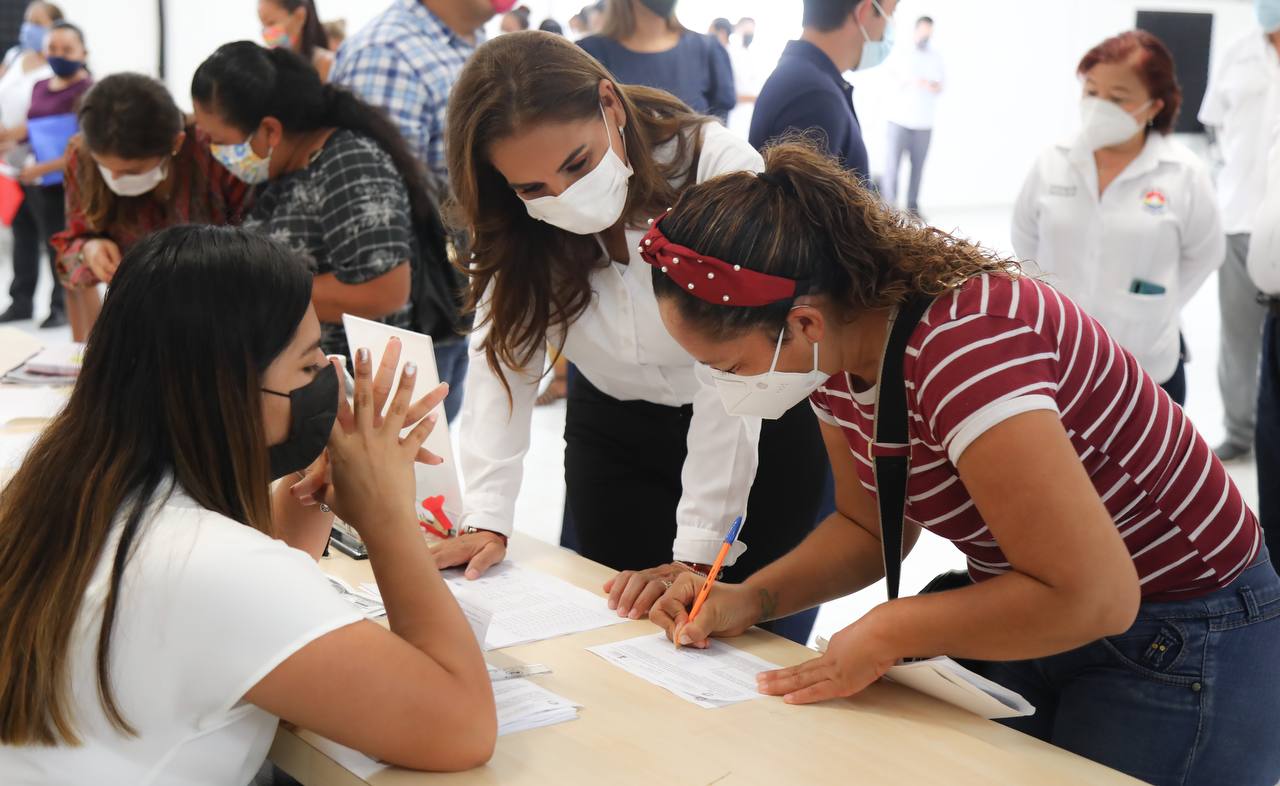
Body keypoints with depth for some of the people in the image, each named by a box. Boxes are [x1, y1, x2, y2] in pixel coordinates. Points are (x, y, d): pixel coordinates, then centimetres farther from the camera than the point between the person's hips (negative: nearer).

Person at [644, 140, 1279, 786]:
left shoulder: (959, 345, -34)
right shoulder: (835, 350, -8)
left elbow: (1092, 597, -34)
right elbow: (869, 526, 7)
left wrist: (885, 633, -24)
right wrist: (751, 599, -9)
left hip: (1177, 638, -7)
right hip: (1032, 611, 8)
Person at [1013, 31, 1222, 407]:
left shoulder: (1184, 175, -10)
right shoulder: (1052, 163, -5)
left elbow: (1204, 254, 3)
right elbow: (1026, 240, 9)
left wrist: (1156, 307, 1)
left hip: (1148, 369, -2)